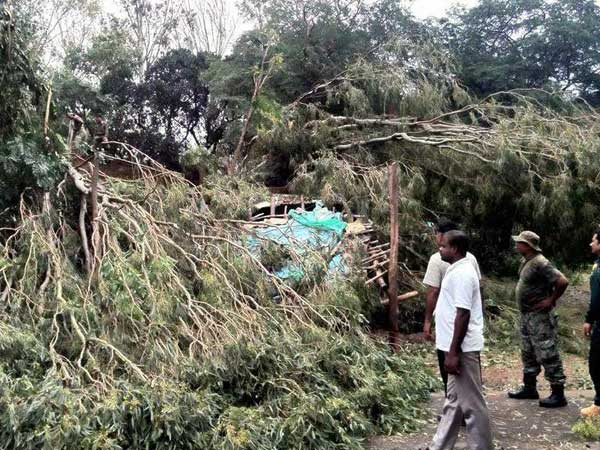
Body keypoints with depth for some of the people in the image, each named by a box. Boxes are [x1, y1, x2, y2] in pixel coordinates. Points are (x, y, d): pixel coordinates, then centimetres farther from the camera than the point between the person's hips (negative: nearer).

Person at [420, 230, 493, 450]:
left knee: (471, 404, 0)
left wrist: (453, 352, -23)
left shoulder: (461, 274, -19)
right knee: (454, 400, 17)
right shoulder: (458, 270, 13)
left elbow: (463, 315, -23)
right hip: (459, 347, 11)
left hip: (463, 349, -11)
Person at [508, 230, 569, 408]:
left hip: (540, 317, -10)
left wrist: (552, 300, -18)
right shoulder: (526, 261, 9)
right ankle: (529, 388, 29)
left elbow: (563, 281, -28)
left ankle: (558, 394, 6)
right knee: (528, 353, 18)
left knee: (547, 355, -3)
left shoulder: (540, 263, -21)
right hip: (526, 315, 10)